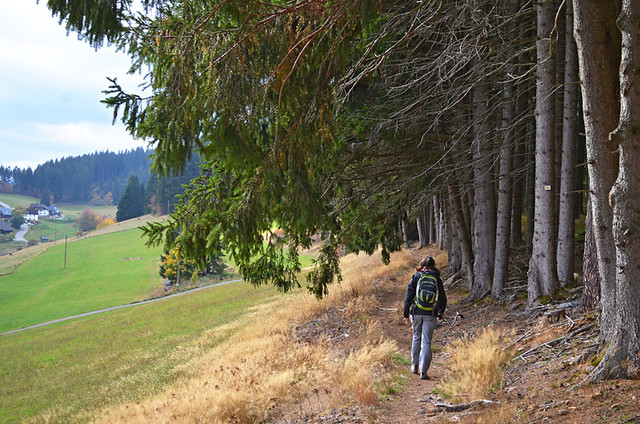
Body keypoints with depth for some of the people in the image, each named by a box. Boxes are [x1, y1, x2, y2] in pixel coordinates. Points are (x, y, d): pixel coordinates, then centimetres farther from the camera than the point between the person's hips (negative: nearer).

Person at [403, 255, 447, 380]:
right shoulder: (437, 279, 2)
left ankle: (415, 366, 26)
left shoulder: (416, 277, 0)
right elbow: (442, 298, 8)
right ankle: (423, 371, -5)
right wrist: (440, 314, 20)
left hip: (416, 312, 1)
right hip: (431, 314, 0)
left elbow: (408, 296, -3)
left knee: (416, 338, 18)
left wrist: (406, 314, 1)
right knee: (426, 342, 0)